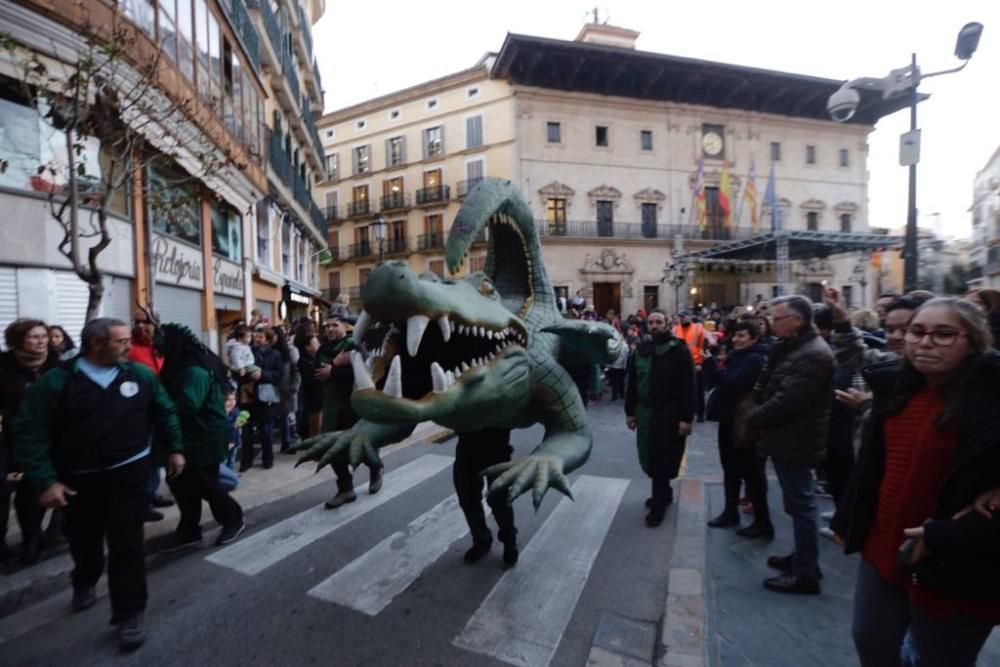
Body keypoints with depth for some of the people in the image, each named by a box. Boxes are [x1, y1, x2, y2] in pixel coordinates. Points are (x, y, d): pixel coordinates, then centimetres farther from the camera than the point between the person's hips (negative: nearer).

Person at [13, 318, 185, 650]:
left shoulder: (140, 375, -5)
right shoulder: (55, 382, -11)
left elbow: (165, 412, 6)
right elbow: (31, 433, -11)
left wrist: (175, 449, 5)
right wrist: (45, 480, -17)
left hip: (129, 473, 0)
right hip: (78, 479, 1)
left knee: (126, 544, 1)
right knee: (84, 542, 22)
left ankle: (129, 614, 14)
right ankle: (85, 583, 54)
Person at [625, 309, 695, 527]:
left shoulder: (679, 350, -7)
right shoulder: (641, 349, 8)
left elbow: (688, 387, -11)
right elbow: (632, 383, 12)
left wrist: (686, 418, -15)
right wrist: (630, 411, 11)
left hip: (669, 413, -5)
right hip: (645, 412, 5)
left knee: (662, 459, 0)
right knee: (649, 457, 12)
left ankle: (659, 504, 14)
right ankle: (663, 493, 34)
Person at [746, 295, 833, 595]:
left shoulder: (813, 354, -22)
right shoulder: (790, 347, 11)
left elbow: (787, 402, -26)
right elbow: (766, 385, 15)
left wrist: (753, 419, -13)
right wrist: (757, 411, -1)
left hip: (795, 441, -10)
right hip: (787, 437, 10)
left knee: (801, 504, 1)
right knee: (798, 502, 20)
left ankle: (806, 573, 13)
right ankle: (802, 557, 36)